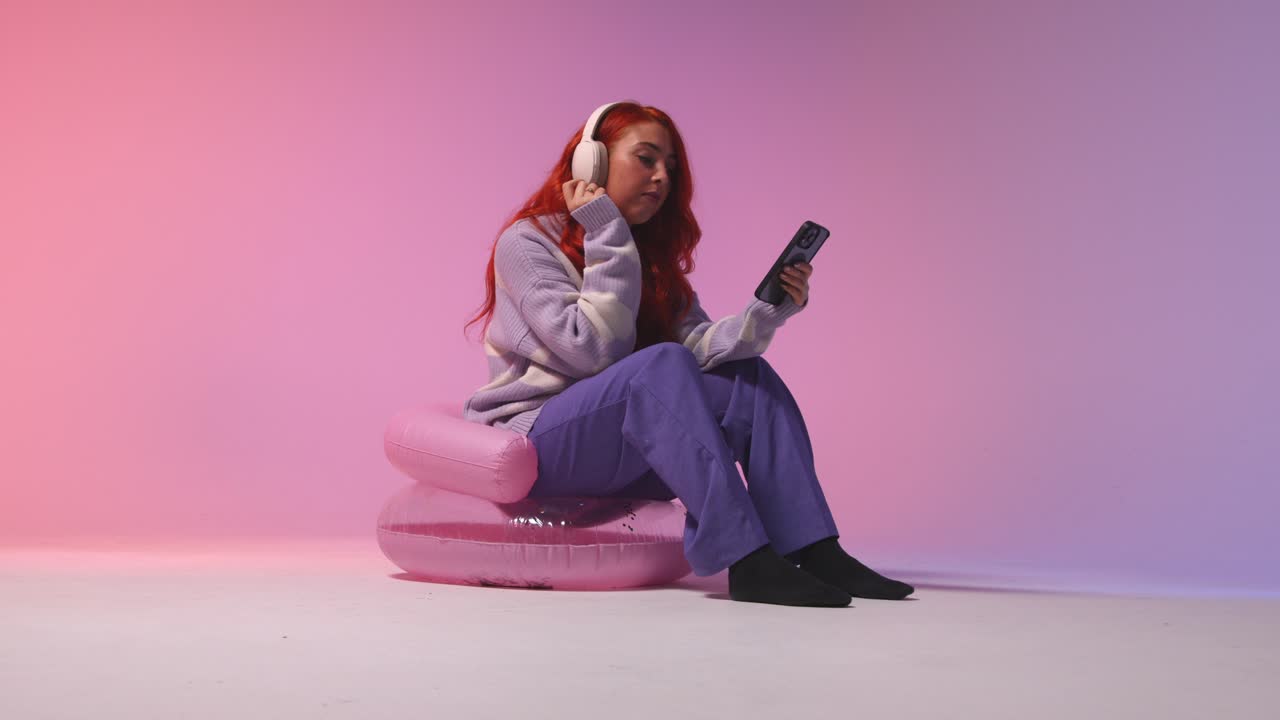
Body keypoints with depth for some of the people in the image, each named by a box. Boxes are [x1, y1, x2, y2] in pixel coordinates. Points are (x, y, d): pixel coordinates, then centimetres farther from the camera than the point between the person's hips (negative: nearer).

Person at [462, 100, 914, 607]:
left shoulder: (653, 256, 13)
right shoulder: (526, 241, -7)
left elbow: (698, 344, -3)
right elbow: (594, 349, -19)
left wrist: (768, 312, -19)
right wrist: (607, 238, -17)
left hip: (628, 449, 7)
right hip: (534, 442, -7)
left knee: (751, 379, -12)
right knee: (661, 363, -31)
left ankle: (815, 553, -20)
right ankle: (745, 561, -38)